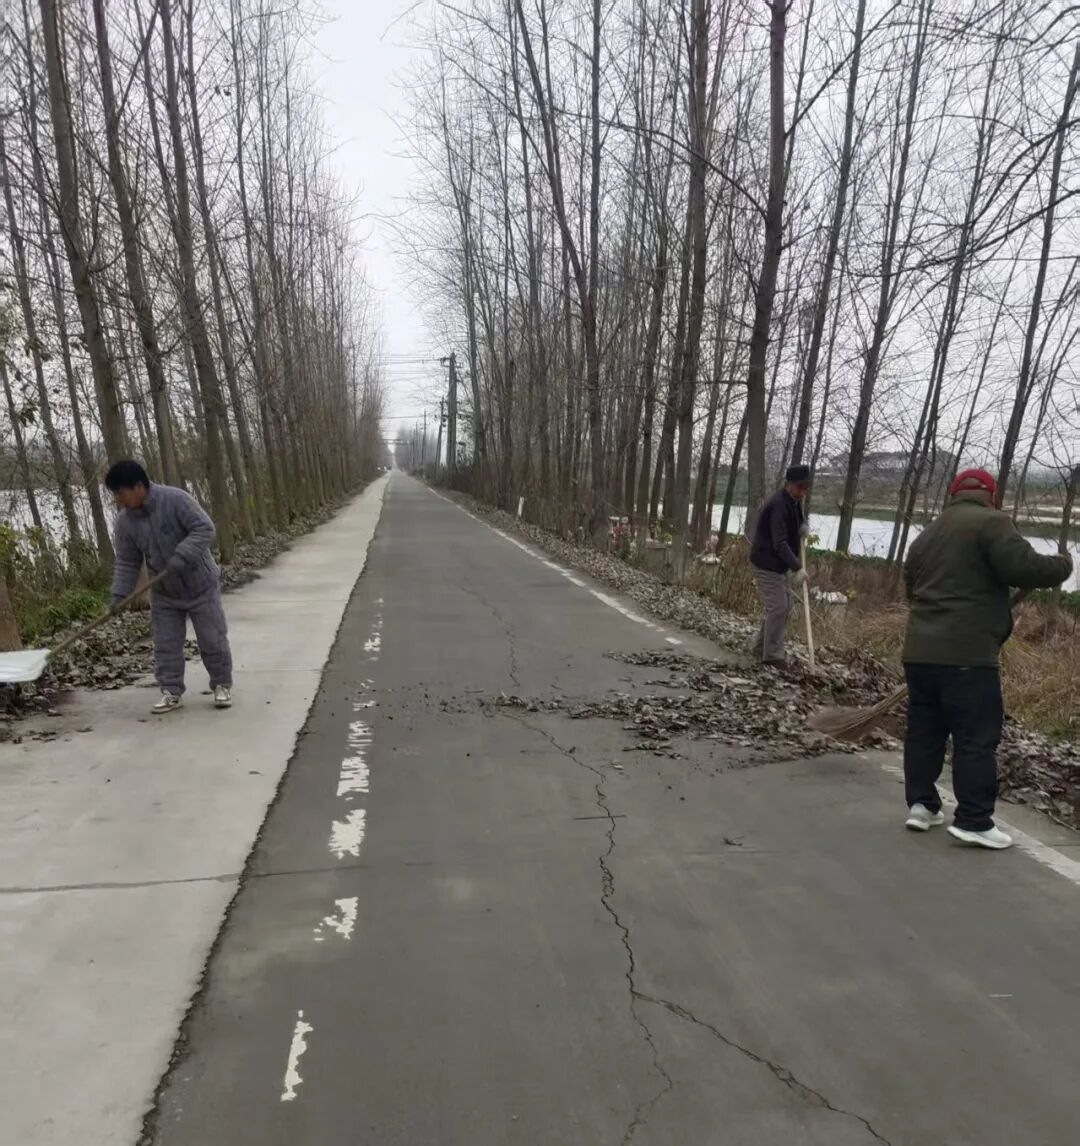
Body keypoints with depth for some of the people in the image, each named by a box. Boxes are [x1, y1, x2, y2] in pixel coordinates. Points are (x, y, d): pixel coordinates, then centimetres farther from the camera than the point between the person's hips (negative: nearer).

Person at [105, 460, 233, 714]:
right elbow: (127, 562, -1)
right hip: (164, 593, 4)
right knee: (165, 645, 5)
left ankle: (222, 685, 20)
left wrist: (182, 555, -35)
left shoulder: (176, 499, -21)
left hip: (200, 586, -4)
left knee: (213, 640, 4)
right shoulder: (125, 521, -6)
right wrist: (119, 594, -11)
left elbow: (204, 529, -23)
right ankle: (171, 692, 16)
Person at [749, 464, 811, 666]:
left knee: (779, 607, 15)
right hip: (767, 564, -10)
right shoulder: (778, 505, -24)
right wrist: (797, 568, -40)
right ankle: (772, 654, -2)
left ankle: (761, 647, 27)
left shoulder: (794, 502, 6)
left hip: (778, 565, 10)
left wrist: (804, 526, -1)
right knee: (777, 607, -10)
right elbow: (779, 543, -32)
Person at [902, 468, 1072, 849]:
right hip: (967, 653, -7)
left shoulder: (926, 534, 21)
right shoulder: (990, 522, -4)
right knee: (977, 737, -1)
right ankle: (973, 821, 2)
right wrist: (1062, 564, 5)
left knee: (924, 729, 14)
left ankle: (921, 804, 19)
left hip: (920, 650, 8)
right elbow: (1024, 567, -15)